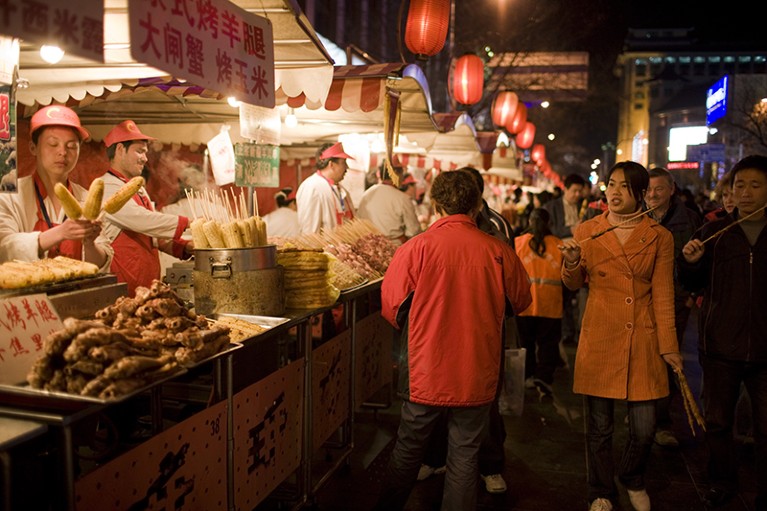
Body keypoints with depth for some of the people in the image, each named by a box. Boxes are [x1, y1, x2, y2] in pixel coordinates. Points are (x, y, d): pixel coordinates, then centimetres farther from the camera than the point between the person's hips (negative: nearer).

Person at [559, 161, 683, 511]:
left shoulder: (659, 237, 2)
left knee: (644, 427, 5)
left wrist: (668, 345, 0)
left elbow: (663, 296, 3)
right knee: (599, 426, 6)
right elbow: (574, 284, 9)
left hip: (643, 341, 0)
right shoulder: (587, 231, 2)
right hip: (599, 338, 0)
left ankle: (633, 482, 36)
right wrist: (571, 263, -13)